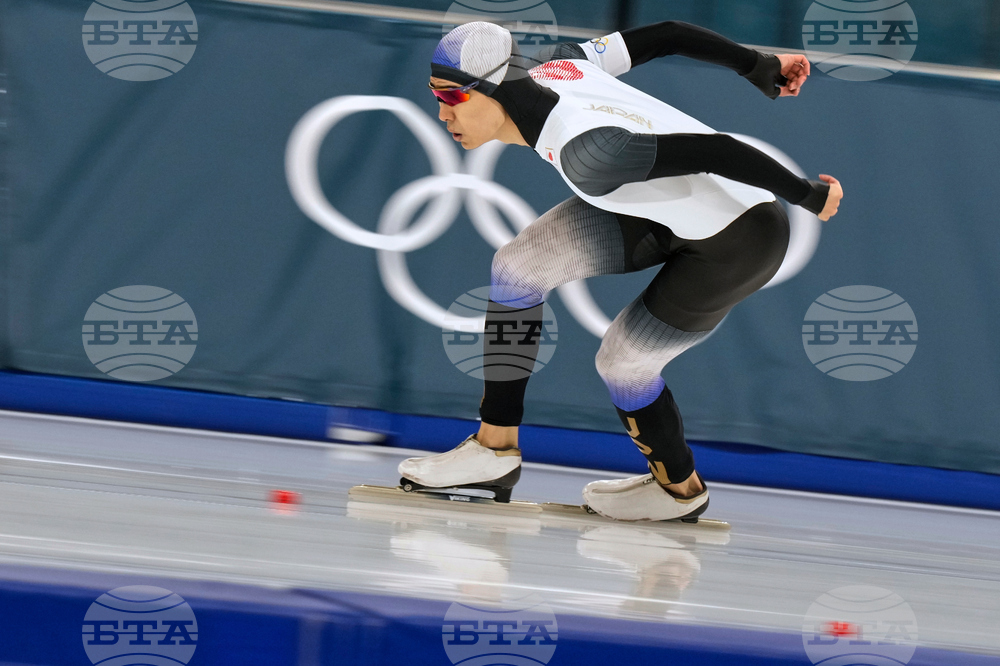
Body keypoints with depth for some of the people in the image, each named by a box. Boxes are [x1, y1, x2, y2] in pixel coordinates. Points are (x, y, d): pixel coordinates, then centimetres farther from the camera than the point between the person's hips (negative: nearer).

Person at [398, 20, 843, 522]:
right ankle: (495, 450, 12)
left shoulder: (582, 150, -37)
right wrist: (762, 70, 13)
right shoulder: (542, 68, -12)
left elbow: (716, 151, -35)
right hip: (672, 204, 8)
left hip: (737, 243, -8)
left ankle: (680, 489, 34)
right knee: (519, 265, 0)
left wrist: (807, 197, -19)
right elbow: (666, 35, -2)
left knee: (621, 360, 4)